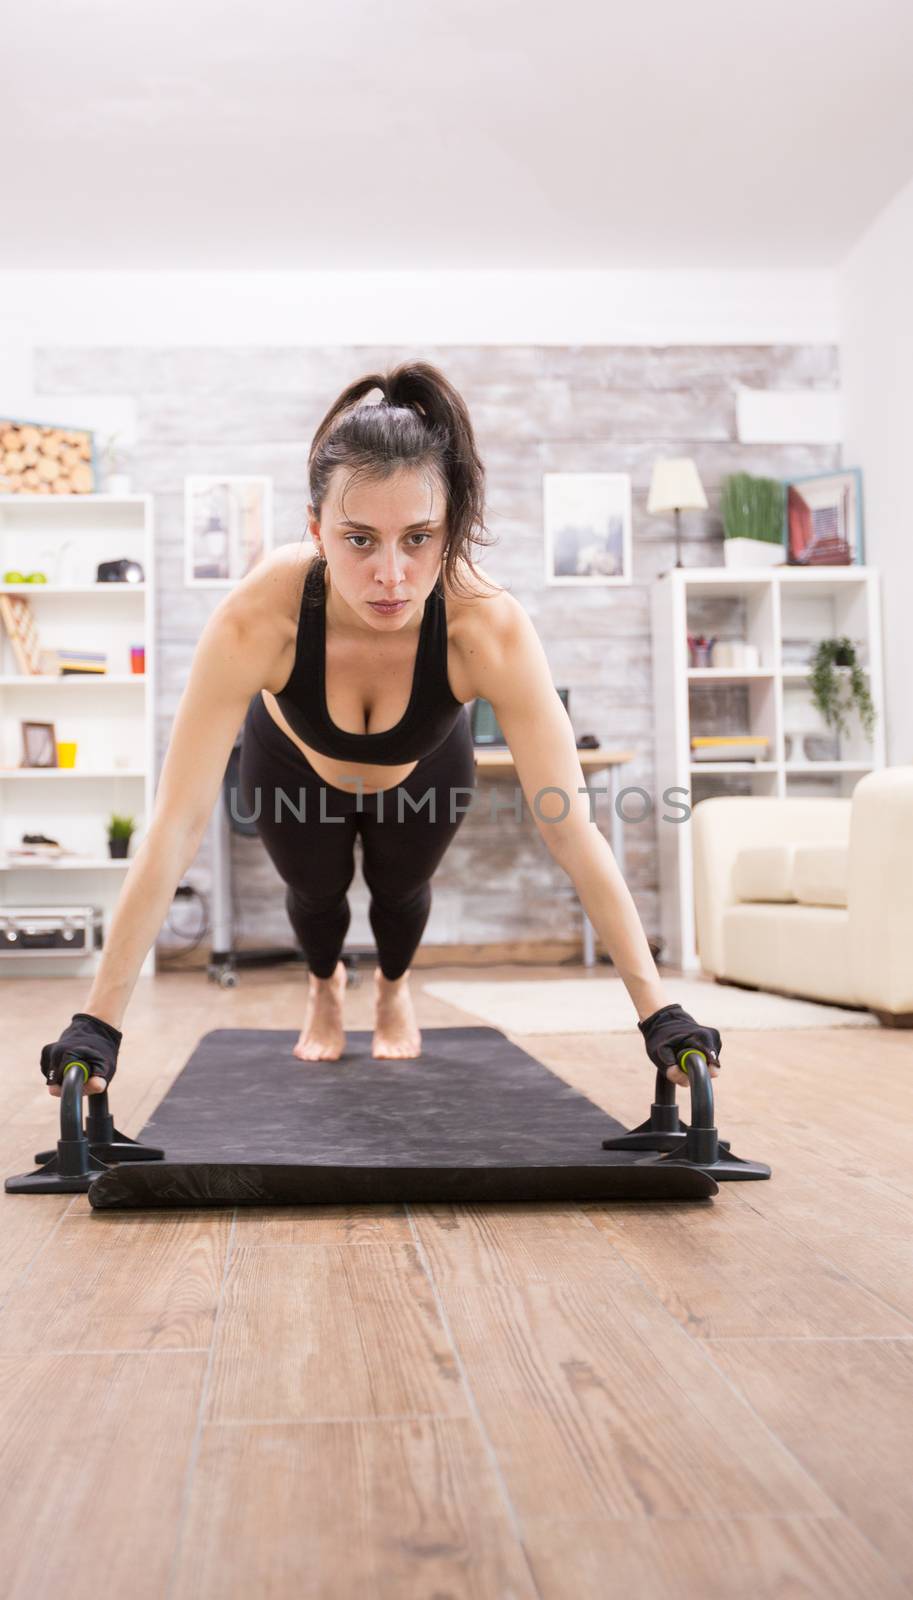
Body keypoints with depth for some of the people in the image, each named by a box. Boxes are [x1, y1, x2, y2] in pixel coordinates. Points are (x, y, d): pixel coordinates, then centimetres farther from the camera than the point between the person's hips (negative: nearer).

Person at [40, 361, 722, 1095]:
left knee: (401, 889, 21)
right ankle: (325, 986, 58)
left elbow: (572, 828, -39)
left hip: (424, 773, 1)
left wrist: (659, 1011, -40)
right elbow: (178, 826, -42)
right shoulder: (257, 618, -44)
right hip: (292, 766, 0)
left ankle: (394, 987, 59)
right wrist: (98, 1022, -42)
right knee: (315, 891, 19)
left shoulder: (490, 627, -43)